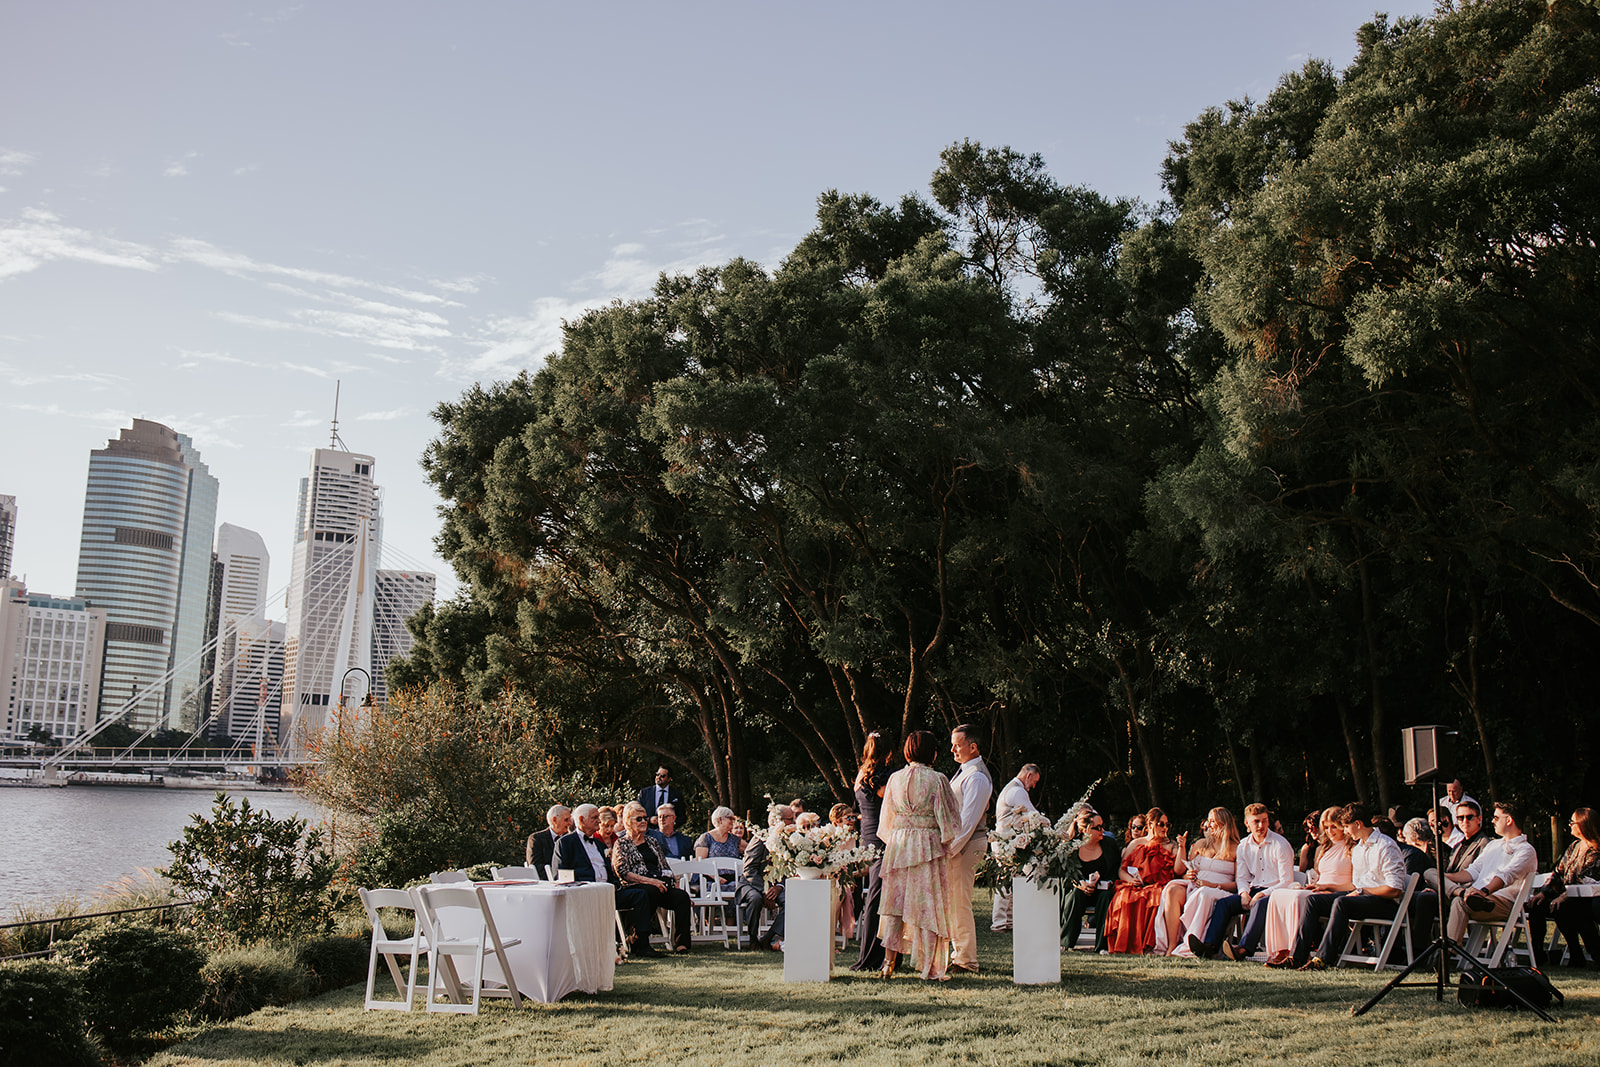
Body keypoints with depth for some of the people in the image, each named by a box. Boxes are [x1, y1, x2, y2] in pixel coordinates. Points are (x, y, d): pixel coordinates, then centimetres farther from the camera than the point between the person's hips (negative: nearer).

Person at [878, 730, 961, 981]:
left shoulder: (895, 779, 2)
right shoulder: (937, 780, -10)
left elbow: (887, 819, 11)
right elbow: (949, 819, -7)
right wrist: (950, 848, 7)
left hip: (898, 845, 4)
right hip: (929, 846, -4)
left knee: (895, 902, 10)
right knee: (928, 904, 3)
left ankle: (888, 961, 7)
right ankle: (931, 967, 7)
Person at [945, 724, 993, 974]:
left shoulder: (977, 777, -16)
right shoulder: (964, 772, 16)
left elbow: (969, 819, -20)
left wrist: (951, 848, -20)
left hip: (968, 844, -10)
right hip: (958, 844, 10)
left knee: (959, 903, -6)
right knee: (952, 902, 14)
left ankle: (966, 962, 0)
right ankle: (960, 954, 22)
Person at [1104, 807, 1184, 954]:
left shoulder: (1171, 846, 18)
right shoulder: (1136, 844, 21)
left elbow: (1178, 870, 2)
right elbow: (1121, 870, 15)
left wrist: (1182, 848, -5)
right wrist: (1130, 879, -6)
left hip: (1159, 887, -1)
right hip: (1135, 887, 1)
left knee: (1157, 899, -37)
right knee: (1125, 898, -34)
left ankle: (1150, 945, -34)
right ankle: (1129, 944, -32)